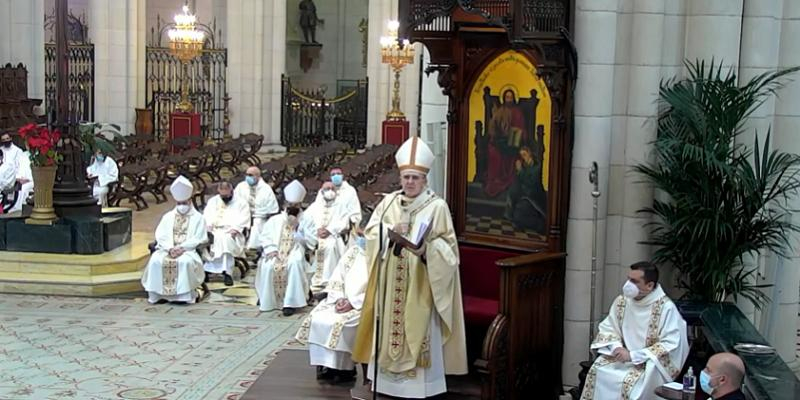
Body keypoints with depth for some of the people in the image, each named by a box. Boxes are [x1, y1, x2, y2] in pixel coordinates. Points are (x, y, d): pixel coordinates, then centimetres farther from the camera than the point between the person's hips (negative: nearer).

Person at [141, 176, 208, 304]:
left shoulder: (198, 218, 8)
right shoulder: (168, 217, 18)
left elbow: (198, 239, -2)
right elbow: (160, 236, 7)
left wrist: (182, 247, -16)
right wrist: (170, 248, -12)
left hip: (188, 250, -3)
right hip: (167, 249, 3)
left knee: (185, 261, -37)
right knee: (155, 260, -27)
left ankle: (185, 294, -28)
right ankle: (158, 293, -20)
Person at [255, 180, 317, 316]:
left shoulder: (306, 220, 10)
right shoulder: (275, 220, 16)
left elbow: (311, 242, 0)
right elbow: (263, 237, 10)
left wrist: (297, 228, -9)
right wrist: (270, 249, -9)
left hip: (295, 253, -2)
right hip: (275, 253, 2)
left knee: (294, 264, -37)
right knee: (267, 266, -31)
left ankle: (290, 302, -31)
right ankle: (267, 299, -13)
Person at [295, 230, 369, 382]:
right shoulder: (352, 252, 14)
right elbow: (336, 279, 12)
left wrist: (353, 303, -20)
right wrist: (339, 298, -7)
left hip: (364, 306, -7)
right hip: (342, 301, 7)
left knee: (338, 323, -29)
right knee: (316, 319, -14)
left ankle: (343, 367, -13)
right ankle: (325, 364, -7)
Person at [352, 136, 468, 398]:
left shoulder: (437, 207, -5)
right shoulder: (388, 202, 8)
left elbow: (447, 246, -6)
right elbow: (370, 231, 4)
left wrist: (427, 248, -25)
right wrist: (390, 230, -15)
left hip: (419, 283, -4)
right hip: (390, 282, 4)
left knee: (416, 330, -2)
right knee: (390, 326, 9)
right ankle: (388, 375, 19)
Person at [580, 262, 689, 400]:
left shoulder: (666, 308, -18)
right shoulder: (622, 301, 0)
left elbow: (671, 345, -21)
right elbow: (607, 328, 10)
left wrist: (633, 355, -24)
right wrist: (616, 347, -13)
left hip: (651, 362, -5)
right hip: (624, 355, 6)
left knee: (629, 382, -30)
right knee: (596, 371, -17)